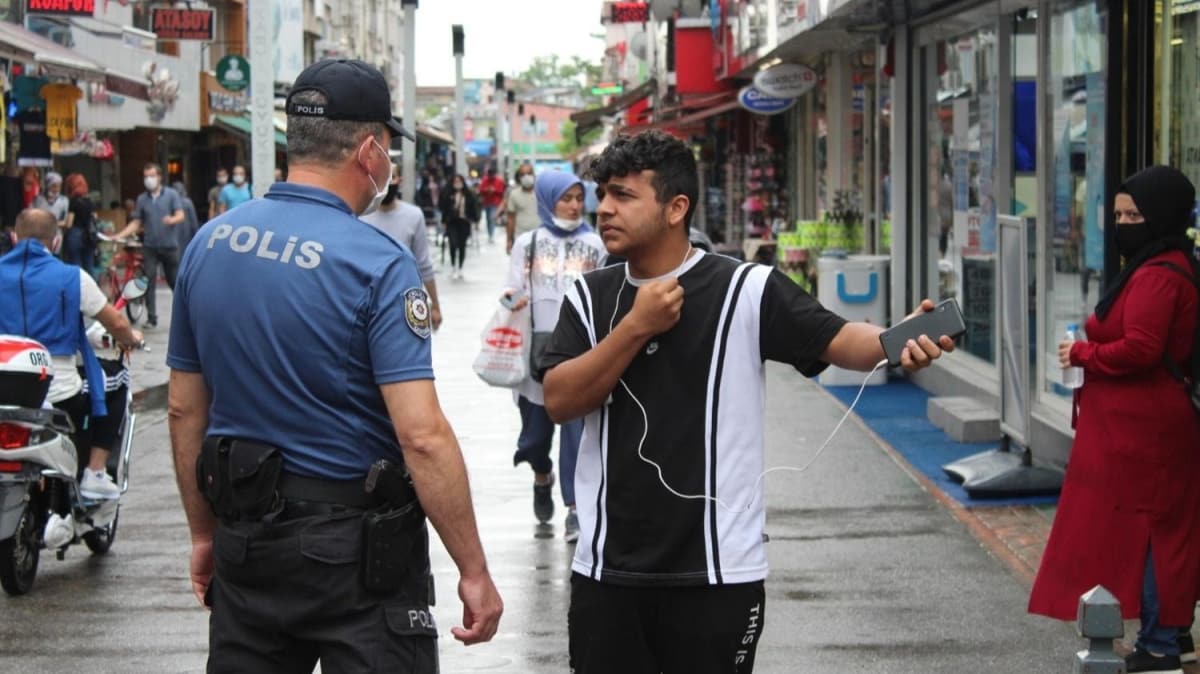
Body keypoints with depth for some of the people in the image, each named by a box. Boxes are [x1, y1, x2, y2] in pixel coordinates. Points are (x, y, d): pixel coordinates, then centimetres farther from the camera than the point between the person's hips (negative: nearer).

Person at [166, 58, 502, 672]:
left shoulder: (208, 245, 3)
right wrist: (474, 571, -15)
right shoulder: (376, 262, -16)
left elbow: (185, 408, 9)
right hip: (356, 546, -6)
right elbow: (422, 435, -22)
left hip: (244, 543, 6)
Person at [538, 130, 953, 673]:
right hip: (606, 570, 3)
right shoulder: (588, 297, 6)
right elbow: (559, 401, -4)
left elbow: (836, 340, -14)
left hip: (718, 572, -3)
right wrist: (636, 327, -12)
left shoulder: (748, 290, -6)